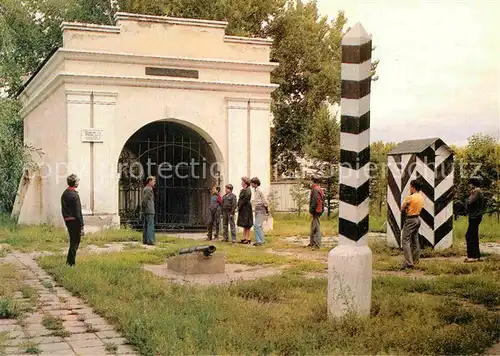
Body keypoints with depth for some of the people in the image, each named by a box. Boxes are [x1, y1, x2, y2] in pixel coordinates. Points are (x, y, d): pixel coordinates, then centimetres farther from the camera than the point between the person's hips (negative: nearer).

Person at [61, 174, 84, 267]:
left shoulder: (64, 194, 11)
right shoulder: (74, 195, -16)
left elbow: (63, 209, 15)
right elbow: (78, 212, -18)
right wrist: (81, 227, -17)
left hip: (67, 221, 9)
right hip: (75, 221, -9)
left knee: (73, 241, 19)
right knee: (75, 242, -1)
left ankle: (69, 262, 25)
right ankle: (71, 262, 1)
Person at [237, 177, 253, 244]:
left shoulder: (247, 190, -14)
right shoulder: (242, 190, 16)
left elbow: (245, 200, -19)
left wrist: (239, 207, -15)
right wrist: (239, 206, 7)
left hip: (246, 208, -10)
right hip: (242, 209, 10)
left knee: (247, 225, -6)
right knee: (244, 225, 12)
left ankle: (248, 239, -3)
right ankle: (244, 238, 16)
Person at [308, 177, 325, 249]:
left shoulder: (315, 189, -14)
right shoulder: (320, 190, 17)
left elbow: (314, 201, -21)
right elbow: (322, 200, 20)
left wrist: (311, 211, -19)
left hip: (315, 211, -10)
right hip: (319, 210, 10)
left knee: (316, 227, -9)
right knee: (313, 227, 16)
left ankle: (317, 244, -9)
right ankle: (312, 242, 22)